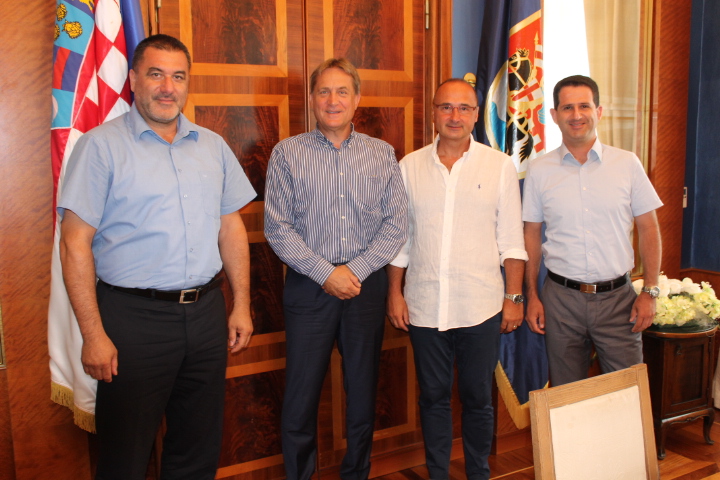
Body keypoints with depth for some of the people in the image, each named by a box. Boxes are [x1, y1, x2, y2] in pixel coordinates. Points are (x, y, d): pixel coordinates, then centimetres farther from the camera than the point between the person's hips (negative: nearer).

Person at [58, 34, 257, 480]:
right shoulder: (101, 145, -5)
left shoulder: (213, 145, 10)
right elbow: (76, 243, -9)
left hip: (206, 312, 5)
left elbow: (231, 228, 13)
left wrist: (241, 306, 8)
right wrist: (93, 334, -14)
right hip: (134, 317, -4)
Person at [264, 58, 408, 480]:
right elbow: (278, 228, -5)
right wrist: (326, 272, -12)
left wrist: (355, 269, -10)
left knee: (364, 394, 12)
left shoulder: (383, 154, 6)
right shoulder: (287, 153, 1)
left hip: (367, 284, 2)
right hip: (309, 287, -1)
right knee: (301, 397, 4)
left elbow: (397, 223, 1)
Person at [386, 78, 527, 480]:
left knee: (478, 398, 10)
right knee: (434, 397, 12)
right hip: (424, 307, 1)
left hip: (481, 307, -1)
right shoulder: (410, 167, 5)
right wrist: (395, 293, 3)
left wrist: (514, 297, -2)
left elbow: (511, 240, 1)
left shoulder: (500, 166, 2)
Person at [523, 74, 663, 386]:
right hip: (560, 297, 0)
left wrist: (650, 291, -1)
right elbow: (532, 234, 6)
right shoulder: (539, 170, 1)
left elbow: (648, 228, 4)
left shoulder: (627, 164, 0)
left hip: (617, 296, 0)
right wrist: (532, 296, 3)